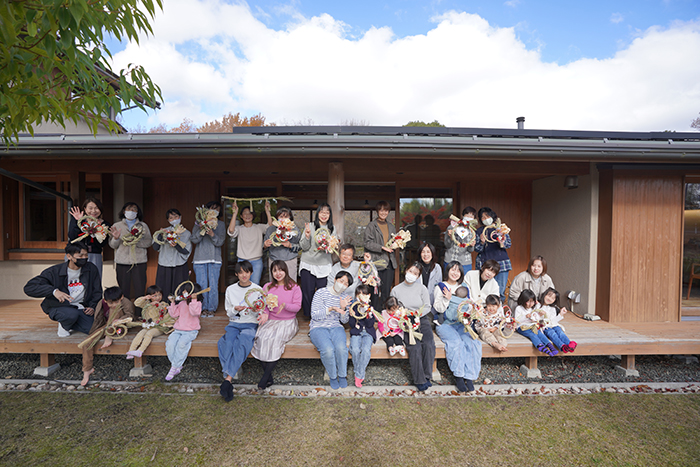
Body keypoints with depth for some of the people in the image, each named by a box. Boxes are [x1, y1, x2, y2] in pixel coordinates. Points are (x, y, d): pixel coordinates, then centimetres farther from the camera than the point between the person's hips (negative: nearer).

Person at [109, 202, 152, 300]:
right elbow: (112, 245, 6)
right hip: (122, 261, 1)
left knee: (140, 289, -1)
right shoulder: (117, 226, 11)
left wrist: (136, 242, -13)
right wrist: (116, 238, -14)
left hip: (139, 261, 0)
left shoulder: (143, 226, 10)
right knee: (123, 289, 3)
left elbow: (149, 241, 2)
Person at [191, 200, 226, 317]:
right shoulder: (198, 223, 9)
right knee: (202, 285, 1)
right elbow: (193, 240, -1)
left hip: (214, 259, 0)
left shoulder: (220, 224, 8)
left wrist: (212, 235, -20)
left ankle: (211, 308, 12)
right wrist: (201, 231, -17)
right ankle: (204, 308, 15)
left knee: (213, 285, -1)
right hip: (200, 259, 0)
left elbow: (220, 242, -2)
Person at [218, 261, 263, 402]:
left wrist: (255, 310, -17)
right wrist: (235, 309, -10)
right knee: (226, 343, -30)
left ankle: (227, 379, -37)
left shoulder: (257, 289, 5)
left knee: (242, 344, -33)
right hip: (234, 324, 2)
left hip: (251, 324, -2)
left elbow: (261, 314, 6)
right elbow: (228, 313, 13)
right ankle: (229, 381, -34)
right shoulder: (230, 290, 11)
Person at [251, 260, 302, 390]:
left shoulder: (294, 287, 3)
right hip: (270, 321, 3)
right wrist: (265, 313, -11)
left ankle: (265, 377, -18)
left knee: (276, 338, -30)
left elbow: (297, 306, -3)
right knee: (262, 337, -26)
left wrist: (285, 305, -22)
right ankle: (269, 379, -19)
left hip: (288, 322, -3)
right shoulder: (267, 287, 13)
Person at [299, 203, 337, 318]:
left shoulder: (332, 229, 6)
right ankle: (308, 315, 25)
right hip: (308, 264, -1)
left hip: (325, 265, 2)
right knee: (308, 291, 6)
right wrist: (307, 236, -21)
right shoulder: (310, 226, -3)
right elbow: (304, 247, -4)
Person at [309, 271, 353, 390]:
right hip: (318, 327, -3)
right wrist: (331, 309, -24)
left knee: (341, 348, -30)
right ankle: (332, 376, -4)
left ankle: (342, 375, -5)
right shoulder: (321, 293, -6)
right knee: (328, 350, -32)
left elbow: (344, 321, 9)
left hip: (336, 327, 3)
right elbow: (314, 315, -12)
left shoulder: (344, 297, 8)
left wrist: (343, 309, -11)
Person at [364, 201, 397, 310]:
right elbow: (368, 243, -9)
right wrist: (382, 247, -20)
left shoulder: (391, 226, 16)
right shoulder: (371, 226, -2)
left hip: (389, 262, 5)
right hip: (376, 262, -5)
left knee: (387, 291, 9)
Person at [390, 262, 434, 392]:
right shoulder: (396, 290, 7)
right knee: (415, 347, -26)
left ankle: (427, 376, -8)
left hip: (421, 319, 2)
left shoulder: (422, 288, 8)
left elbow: (427, 307, 5)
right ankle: (419, 380, -12)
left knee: (429, 344, -25)